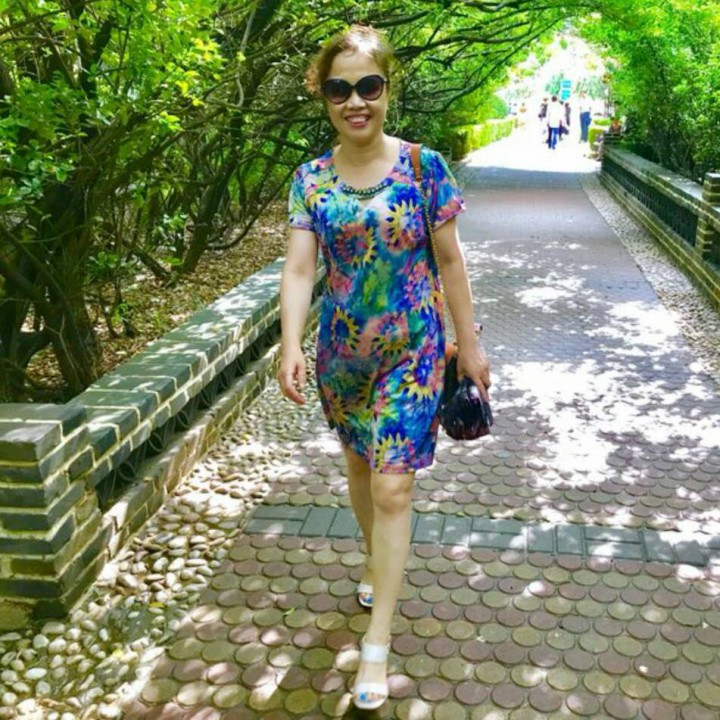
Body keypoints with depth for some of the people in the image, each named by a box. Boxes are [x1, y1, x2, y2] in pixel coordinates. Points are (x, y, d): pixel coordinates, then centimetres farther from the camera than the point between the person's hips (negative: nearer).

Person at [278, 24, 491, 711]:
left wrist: (468, 343, 0)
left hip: (411, 351, -3)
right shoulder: (310, 179, -3)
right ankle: (376, 560, 49)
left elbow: (450, 260, -3)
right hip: (341, 352, 3)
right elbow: (299, 267, -12)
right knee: (359, 464, 21)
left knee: (392, 487, -5)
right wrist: (290, 347, -27)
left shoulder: (424, 168, -9)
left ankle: (377, 644, 7)